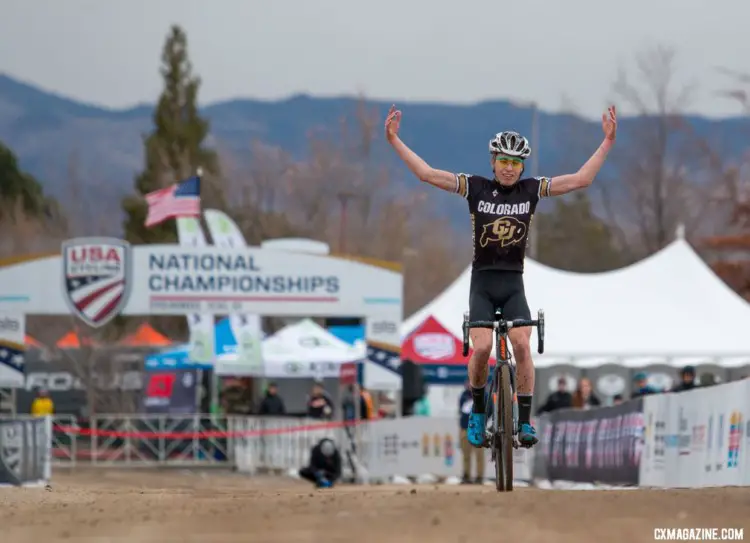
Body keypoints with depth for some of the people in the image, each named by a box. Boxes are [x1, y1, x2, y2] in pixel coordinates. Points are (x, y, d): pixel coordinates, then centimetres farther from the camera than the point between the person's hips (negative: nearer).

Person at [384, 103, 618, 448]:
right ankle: (478, 411, 4)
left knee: (522, 344, -20)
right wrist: (394, 140, -11)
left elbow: (581, 179, -1)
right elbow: (427, 174, -5)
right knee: (482, 347, -20)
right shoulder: (476, 188, -1)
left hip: (514, 285, 1)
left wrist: (608, 141, -6)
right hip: (482, 283, -1)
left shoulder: (531, 190, 2)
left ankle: (525, 422, -13)